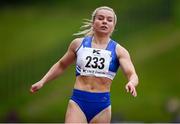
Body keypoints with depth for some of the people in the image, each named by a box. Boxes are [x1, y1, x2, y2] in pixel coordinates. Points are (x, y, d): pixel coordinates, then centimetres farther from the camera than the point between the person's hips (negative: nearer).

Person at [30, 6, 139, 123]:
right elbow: (61, 65, 24)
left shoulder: (118, 51, 2)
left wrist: (131, 83, -32)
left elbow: (132, 75, -8)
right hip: (78, 101, 0)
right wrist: (42, 82, 17)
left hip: (102, 104, 0)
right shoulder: (78, 44, 8)